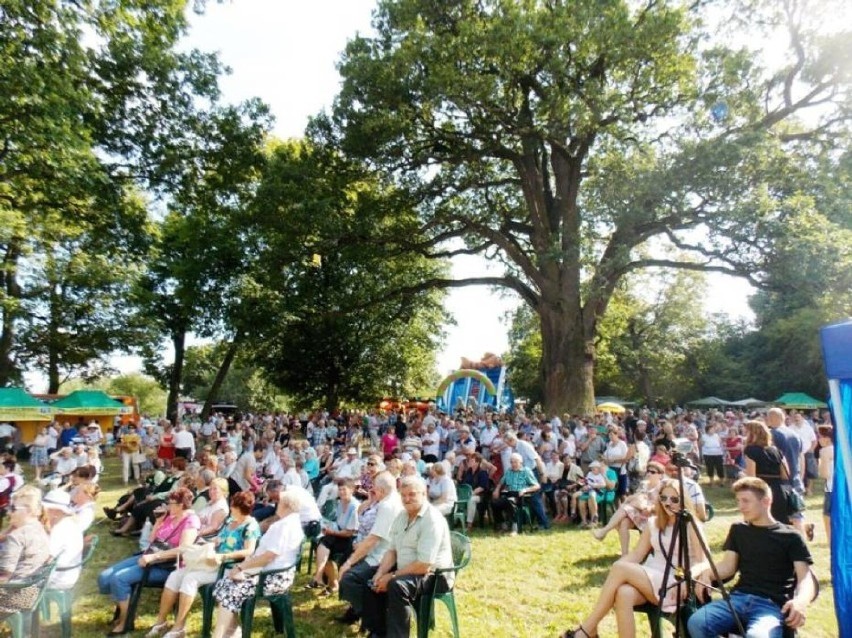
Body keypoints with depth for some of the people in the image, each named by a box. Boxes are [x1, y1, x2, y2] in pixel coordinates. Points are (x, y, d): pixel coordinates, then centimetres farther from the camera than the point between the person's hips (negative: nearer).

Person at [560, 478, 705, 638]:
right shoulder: (654, 522, 12)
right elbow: (636, 555, 8)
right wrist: (612, 576, -8)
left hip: (675, 585, -4)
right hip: (650, 579, 4)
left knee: (620, 568, -28)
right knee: (623, 594, -33)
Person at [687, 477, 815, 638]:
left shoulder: (790, 537, 7)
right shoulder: (738, 530, 19)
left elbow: (805, 577, -3)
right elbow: (728, 566, 13)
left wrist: (801, 601, -26)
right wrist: (706, 570, -9)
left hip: (772, 605, -4)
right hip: (739, 598, 4)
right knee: (696, 623, -25)